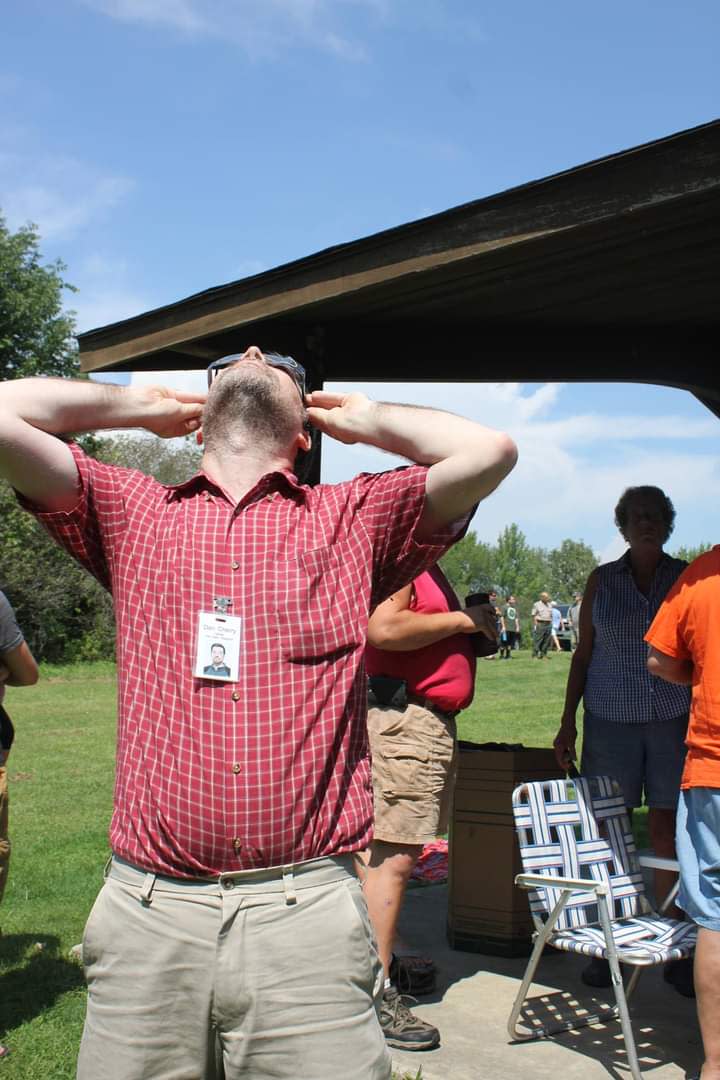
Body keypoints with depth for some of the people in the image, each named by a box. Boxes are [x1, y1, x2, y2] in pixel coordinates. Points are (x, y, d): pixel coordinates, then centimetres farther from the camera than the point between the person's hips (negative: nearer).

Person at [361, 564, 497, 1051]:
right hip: (403, 718, -11)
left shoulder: (426, 565, 21)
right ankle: (376, 997, -6)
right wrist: (461, 620, -15)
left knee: (398, 851, 16)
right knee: (394, 857, -9)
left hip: (434, 720, 11)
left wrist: (477, 631, 11)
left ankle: (382, 962, 26)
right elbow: (382, 629, -26)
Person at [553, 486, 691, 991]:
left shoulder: (688, 577, 4)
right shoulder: (601, 580, 5)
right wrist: (568, 722, 4)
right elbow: (584, 652, 8)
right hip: (611, 717, 1)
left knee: (668, 831, 1)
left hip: (674, 718, 0)